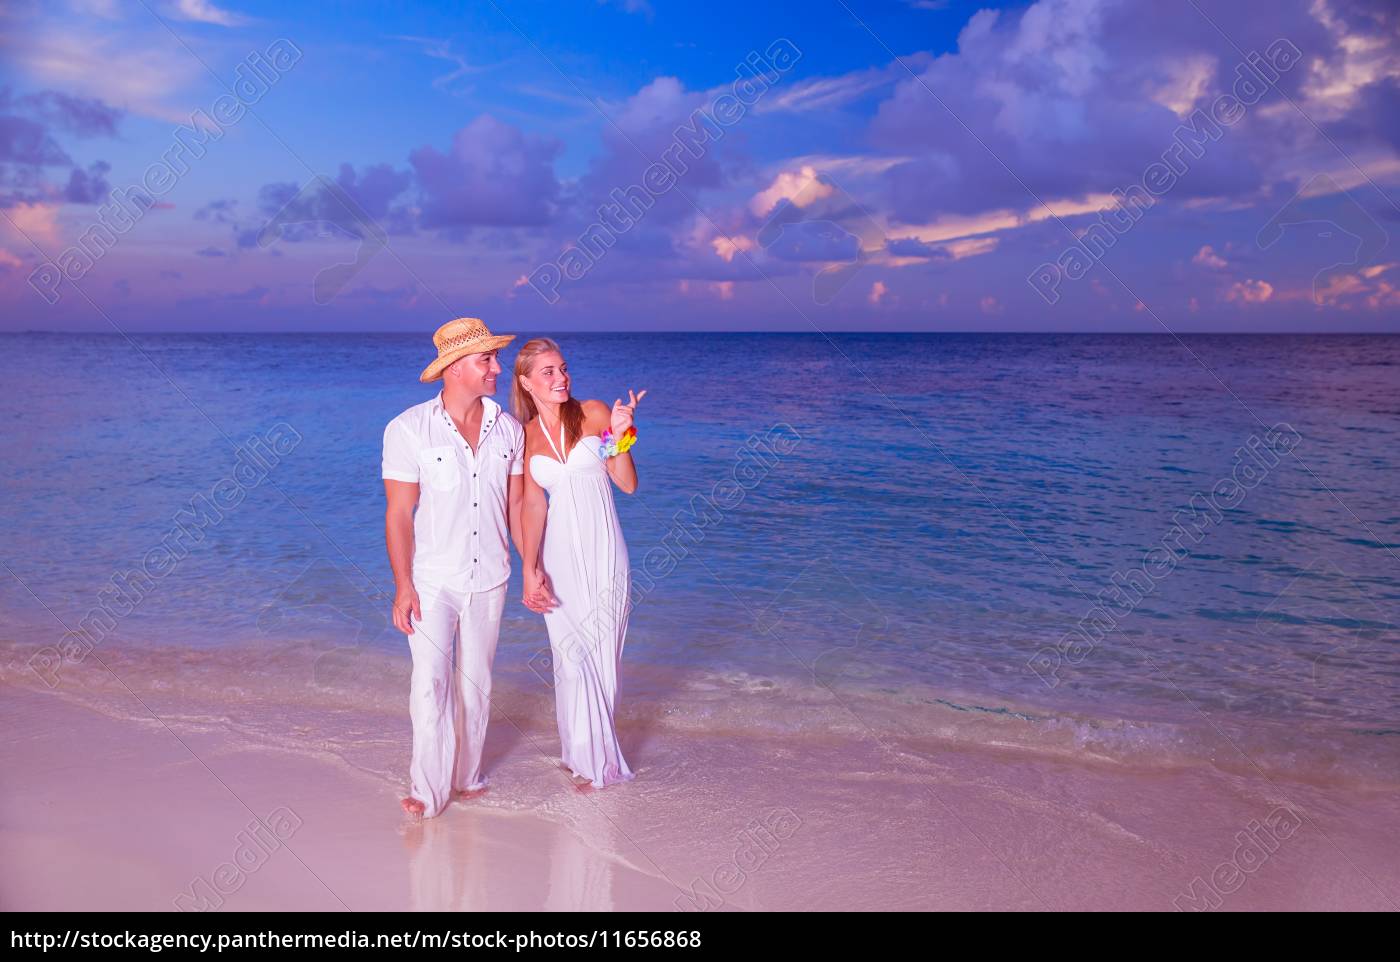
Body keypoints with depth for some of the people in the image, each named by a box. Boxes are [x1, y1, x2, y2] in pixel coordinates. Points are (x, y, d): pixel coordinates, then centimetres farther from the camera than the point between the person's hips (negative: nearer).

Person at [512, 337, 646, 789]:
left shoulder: (594, 413, -1)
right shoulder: (525, 437, 4)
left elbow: (628, 484, -3)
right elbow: (534, 505, -1)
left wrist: (619, 435, -18)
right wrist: (530, 570, -10)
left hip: (604, 554, -1)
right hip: (559, 558, 1)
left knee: (602, 656, 4)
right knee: (572, 658, 1)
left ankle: (593, 752, 25)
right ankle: (589, 759, 18)